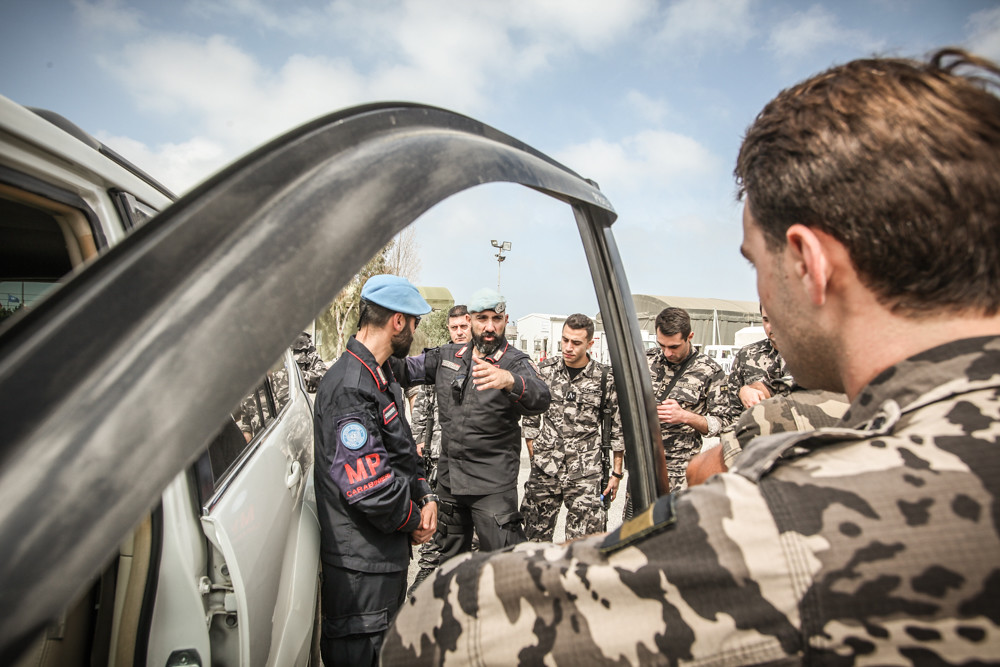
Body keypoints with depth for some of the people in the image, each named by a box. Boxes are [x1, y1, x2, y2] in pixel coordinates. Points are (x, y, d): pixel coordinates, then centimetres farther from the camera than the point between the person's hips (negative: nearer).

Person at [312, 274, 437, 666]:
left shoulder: (381, 376, 10)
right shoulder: (350, 387, -25)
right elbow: (369, 487, -29)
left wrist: (426, 497, 1)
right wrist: (415, 520, -12)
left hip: (389, 552, 10)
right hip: (361, 563, -10)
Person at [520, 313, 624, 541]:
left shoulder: (605, 378, -3)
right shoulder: (545, 371, 3)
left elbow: (618, 428, 3)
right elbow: (531, 419, 12)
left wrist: (617, 473, 3)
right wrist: (535, 457, 8)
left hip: (587, 475, -2)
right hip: (544, 471, 3)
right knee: (534, 539, 10)